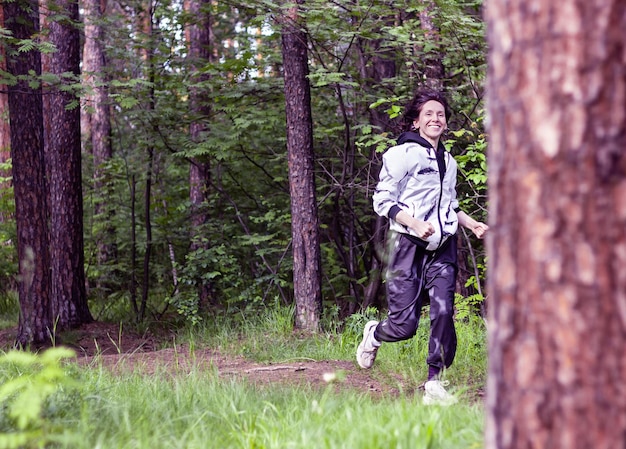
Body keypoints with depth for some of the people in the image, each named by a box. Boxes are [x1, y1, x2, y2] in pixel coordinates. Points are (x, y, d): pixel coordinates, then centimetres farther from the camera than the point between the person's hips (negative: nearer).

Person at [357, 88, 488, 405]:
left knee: (443, 313, -11)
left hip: (442, 247, 5)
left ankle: (434, 384, -3)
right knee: (404, 325, -7)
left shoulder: (448, 162, 18)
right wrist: (415, 224, -21)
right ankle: (374, 335, 28)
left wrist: (472, 224, 13)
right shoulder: (403, 154, -4)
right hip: (409, 246, -5)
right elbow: (382, 201, -8)